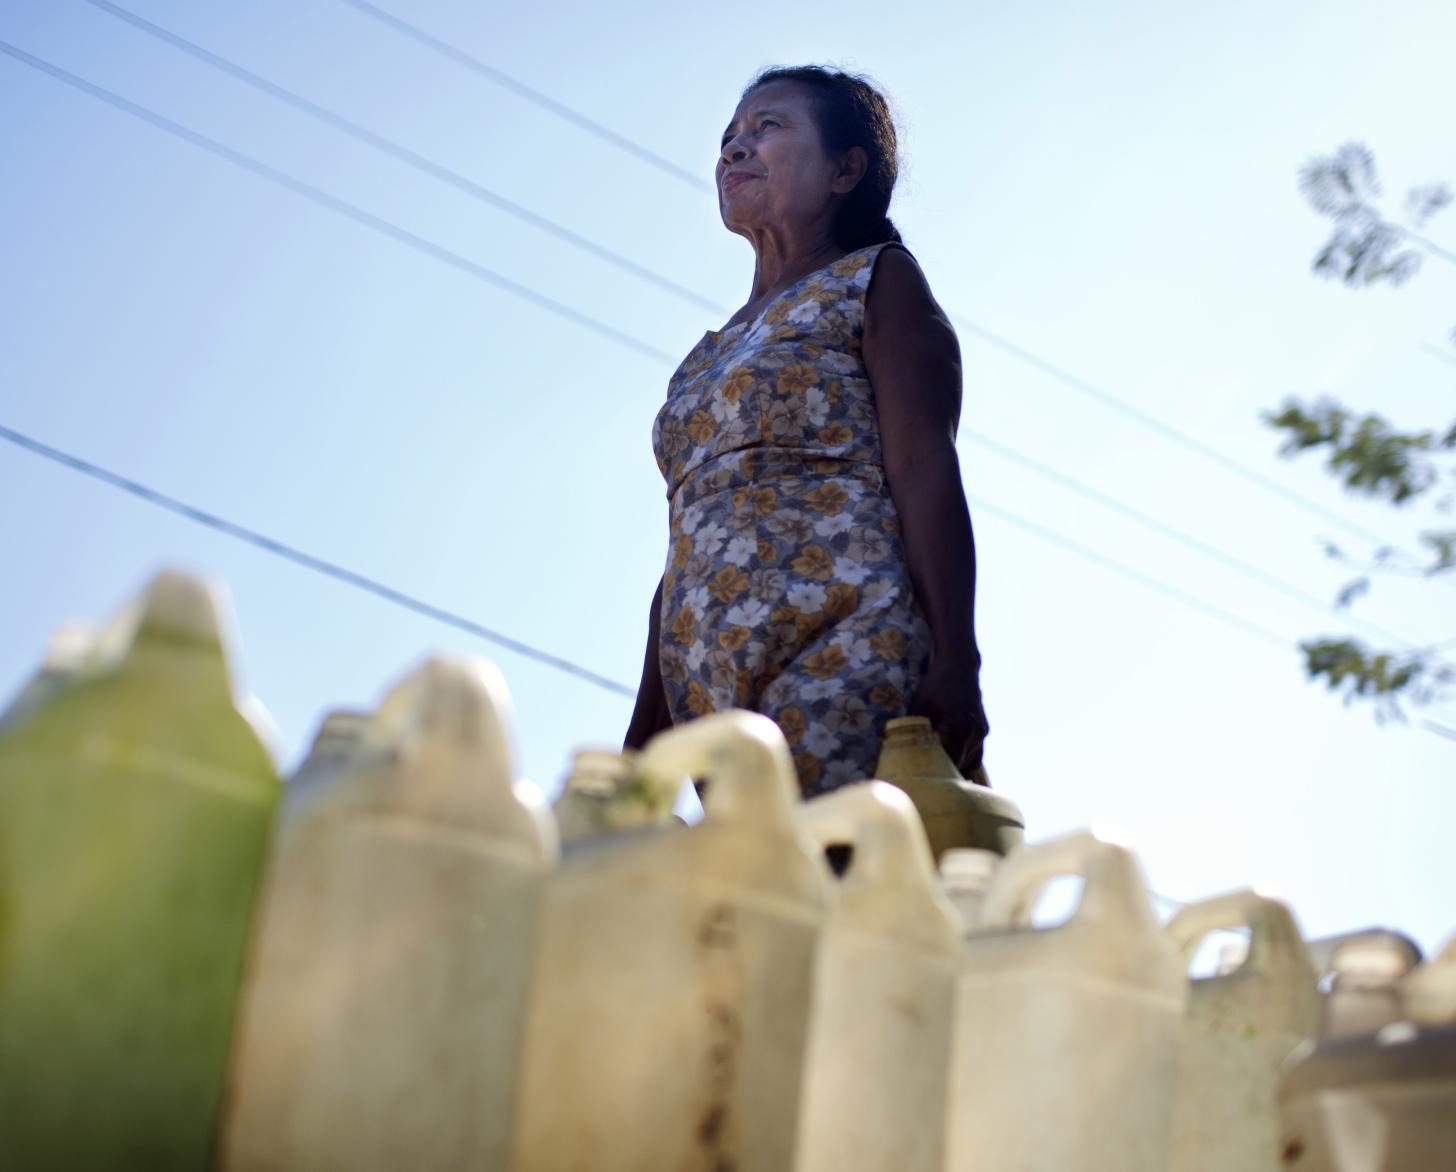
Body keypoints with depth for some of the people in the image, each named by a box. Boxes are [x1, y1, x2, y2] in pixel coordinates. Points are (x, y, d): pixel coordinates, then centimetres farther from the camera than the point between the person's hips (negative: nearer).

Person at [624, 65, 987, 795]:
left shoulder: (874, 279, 12)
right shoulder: (708, 358, 30)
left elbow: (924, 469, -3)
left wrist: (954, 662, -15)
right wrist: (643, 734, 19)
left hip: (841, 639, -6)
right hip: (711, 690, 6)